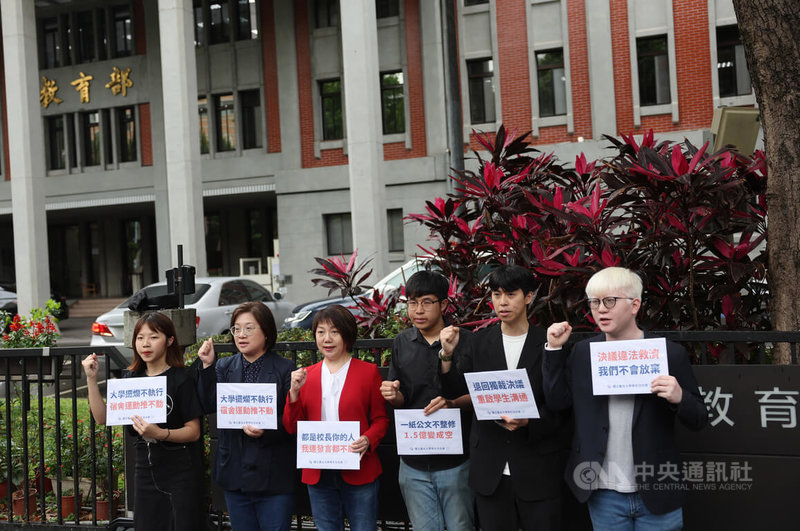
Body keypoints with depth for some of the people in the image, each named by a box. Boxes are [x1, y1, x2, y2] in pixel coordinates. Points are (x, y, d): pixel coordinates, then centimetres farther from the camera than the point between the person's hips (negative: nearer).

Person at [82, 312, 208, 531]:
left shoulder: (181, 379, -10)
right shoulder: (132, 378, 7)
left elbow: (193, 431, -11)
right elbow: (102, 417, 2)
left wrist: (160, 433, -28)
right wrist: (91, 379, -7)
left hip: (181, 474, -5)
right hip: (146, 470, 5)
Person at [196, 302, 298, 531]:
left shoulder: (285, 368, -3)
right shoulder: (224, 367, 10)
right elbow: (210, 405, -4)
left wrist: (265, 432, -23)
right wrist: (207, 366, -11)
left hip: (273, 475, -4)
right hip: (235, 473, 4)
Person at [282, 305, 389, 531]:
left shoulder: (368, 372, 1)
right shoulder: (306, 376, 9)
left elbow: (381, 419, 3)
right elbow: (292, 428, 7)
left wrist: (368, 440, -17)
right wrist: (294, 392, -8)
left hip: (359, 473, -3)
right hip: (318, 475, 3)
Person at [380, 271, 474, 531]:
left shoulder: (465, 341, -6)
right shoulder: (402, 343, 5)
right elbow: (399, 400, 11)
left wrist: (451, 404, -21)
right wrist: (393, 396, -12)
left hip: (455, 460, -3)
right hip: (414, 462, 3)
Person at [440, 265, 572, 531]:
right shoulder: (480, 342, 6)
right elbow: (456, 388, 3)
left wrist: (529, 422, -20)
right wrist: (447, 354, -12)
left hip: (537, 467, -3)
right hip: (490, 468, 3)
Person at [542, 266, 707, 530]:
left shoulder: (670, 353, -4)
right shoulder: (582, 352, 5)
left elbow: (698, 419, -1)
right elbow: (557, 401, 1)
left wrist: (679, 398, -22)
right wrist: (554, 350, -4)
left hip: (656, 496, -2)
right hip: (603, 496, 3)